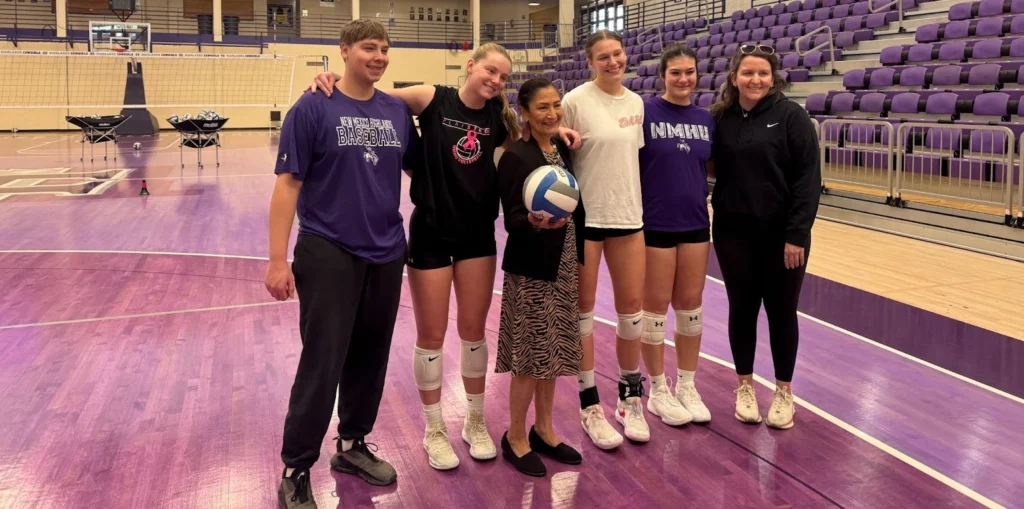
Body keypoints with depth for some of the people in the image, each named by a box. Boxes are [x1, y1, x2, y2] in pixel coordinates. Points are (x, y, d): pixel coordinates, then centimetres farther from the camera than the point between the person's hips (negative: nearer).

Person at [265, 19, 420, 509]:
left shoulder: (398, 111, 7)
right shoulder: (313, 108, -7)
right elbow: (287, 185, -10)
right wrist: (278, 259, -14)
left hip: (386, 254, 5)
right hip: (329, 254, -5)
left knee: (370, 358, 13)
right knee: (322, 365, -2)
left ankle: (353, 445, 32)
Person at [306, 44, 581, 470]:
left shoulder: (498, 117, 1)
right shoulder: (432, 99, -9)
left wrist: (553, 132, -4)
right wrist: (333, 80, -23)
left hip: (478, 234, 3)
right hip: (431, 231, -3)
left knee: (473, 331, 12)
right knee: (431, 335, 7)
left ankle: (476, 422, 31)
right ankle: (434, 430, 25)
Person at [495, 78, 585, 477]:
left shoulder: (564, 151, 8)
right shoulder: (515, 157, -13)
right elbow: (512, 220, -16)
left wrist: (579, 260, 14)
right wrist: (535, 222, -37)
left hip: (564, 267, 7)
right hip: (530, 270, -7)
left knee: (553, 353, 13)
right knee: (531, 356, 0)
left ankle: (543, 430, 28)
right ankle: (515, 438, 17)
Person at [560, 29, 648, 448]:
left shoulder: (636, 103, 7)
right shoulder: (576, 101, -9)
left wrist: (636, 205, 15)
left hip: (628, 215, 5)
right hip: (585, 216, -5)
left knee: (632, 306, 9)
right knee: (583, 308, 5)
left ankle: (630, 399, 25)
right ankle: (590, 404, 17)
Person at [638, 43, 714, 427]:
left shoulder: (706, 119, 6)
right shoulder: (645, 111, -8)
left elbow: (714, 167, 16)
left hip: (695, 224, 5)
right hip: (654, 225, -4)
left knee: (690, 304, 11)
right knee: (655, 305, 5)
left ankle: (687, 386, 25)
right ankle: (658, 391, 18)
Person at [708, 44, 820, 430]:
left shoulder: (791, 116, -6)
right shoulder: (720, 120, 1)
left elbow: (808, 179, -9)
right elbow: (713, 172, 6)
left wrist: (797, 234, -14)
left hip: (782, 233, -2)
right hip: (734, 232, 2)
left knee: (781, 311, 8)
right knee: (742, 308, 11)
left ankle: (784, 391, 24)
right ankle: (745, 386, 27)